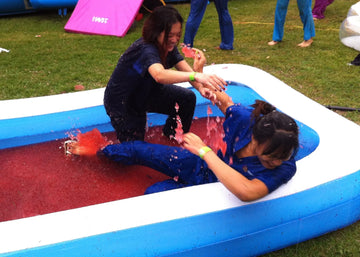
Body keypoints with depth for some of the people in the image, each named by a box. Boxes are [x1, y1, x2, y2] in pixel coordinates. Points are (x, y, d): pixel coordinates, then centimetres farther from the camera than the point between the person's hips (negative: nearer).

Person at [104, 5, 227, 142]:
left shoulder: (168, 47, -11)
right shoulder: (146, 50, -37)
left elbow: (185, 69, -19)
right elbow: (159, 75, -58)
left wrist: (201, 87, -40)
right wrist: (196, 76, -71)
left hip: (146, 92, 7)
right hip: (122, 104, -7)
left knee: (187, 98, -10)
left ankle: (172, 136, 13)